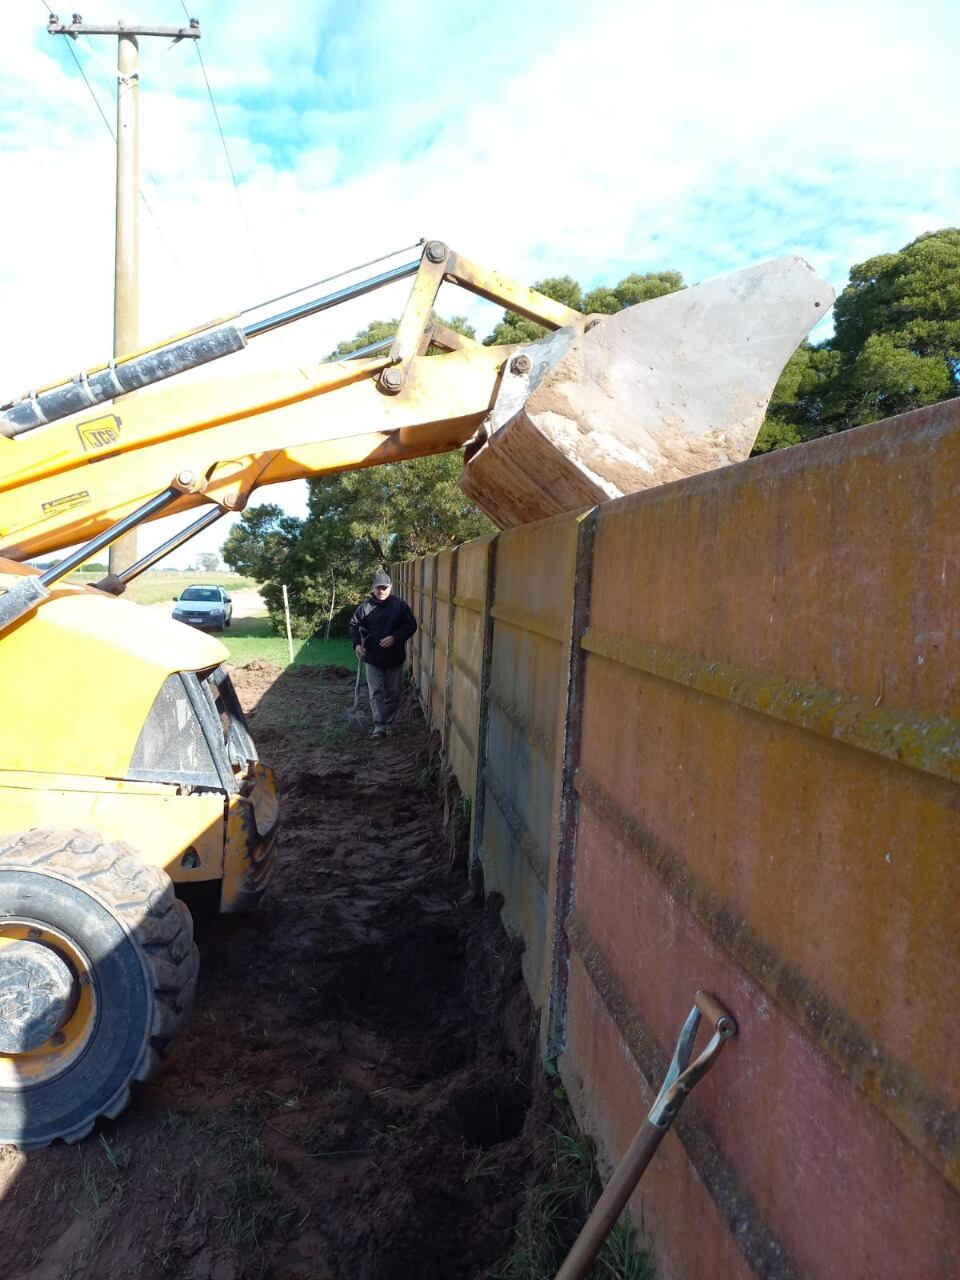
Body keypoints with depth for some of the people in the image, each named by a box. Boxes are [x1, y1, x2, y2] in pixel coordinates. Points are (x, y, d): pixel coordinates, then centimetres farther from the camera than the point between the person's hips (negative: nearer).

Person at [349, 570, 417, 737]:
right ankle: (379, 725, 6)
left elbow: (411, 625, -7)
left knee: (393, 693, 9)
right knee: (376, 693, 0)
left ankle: (389, 723, 23)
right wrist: (357, 643, -10)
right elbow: (354, 625, 5)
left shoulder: (400, 605, -6)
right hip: (373, 657, 0)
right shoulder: (365, 606, -4)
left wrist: (395, 637, -20)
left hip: (395, 657, 0)